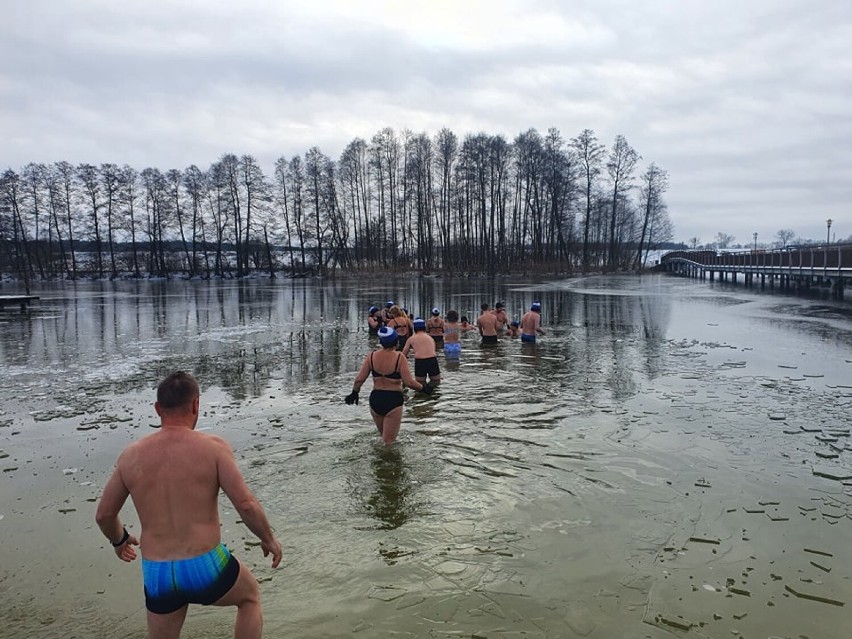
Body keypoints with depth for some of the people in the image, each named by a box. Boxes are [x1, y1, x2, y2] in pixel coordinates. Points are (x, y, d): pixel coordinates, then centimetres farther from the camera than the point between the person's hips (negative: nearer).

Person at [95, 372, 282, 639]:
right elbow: (246, 505, -15)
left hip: (156, 576, 3)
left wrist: (119, 540, 32)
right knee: (250, 596, 29)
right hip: (206, 568, -3)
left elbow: (104, 514, 11)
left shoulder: (131, 456, 1)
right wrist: (269, 538, 3)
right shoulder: (213, 447, -12)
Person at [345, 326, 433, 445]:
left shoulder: (372, 356, -1)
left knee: (384, 437, 24)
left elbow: (359, 379, 1)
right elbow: (409, 382, -16)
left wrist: (354, 393, 19)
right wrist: (423, 388, 1)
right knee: (389, 441, 6)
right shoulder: (399, 357, -13)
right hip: (393, 400, -4)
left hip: (375, 399, 4)